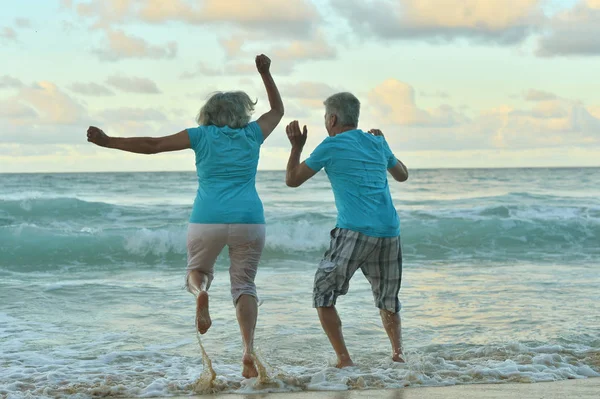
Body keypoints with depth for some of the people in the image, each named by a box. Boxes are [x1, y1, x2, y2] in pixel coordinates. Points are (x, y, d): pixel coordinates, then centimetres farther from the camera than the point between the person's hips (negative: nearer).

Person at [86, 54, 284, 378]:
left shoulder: (203, 135, 7)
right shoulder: (252, 134, 11)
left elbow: (152, 145, 4)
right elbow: (277, 110, 30)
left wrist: (108, 141, 10)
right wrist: (265, 73, 34)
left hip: (207, 221, -1)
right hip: (249, 220, 1)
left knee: (198, 271, 23)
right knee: (244, 285, 8)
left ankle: (201, 293, -16)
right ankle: (248, 352, -13)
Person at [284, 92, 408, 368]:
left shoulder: (331, 146, 1)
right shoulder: (377, 142, 16)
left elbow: (292, 180, 9)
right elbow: (402, 175, 33)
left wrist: (296, 147, 23)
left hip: (354, 233, -5)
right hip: (390, 232, 5)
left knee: (324, 297, 5)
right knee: (388, 300, 21)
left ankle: (344, 359, -4)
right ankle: (398, 353, 10)